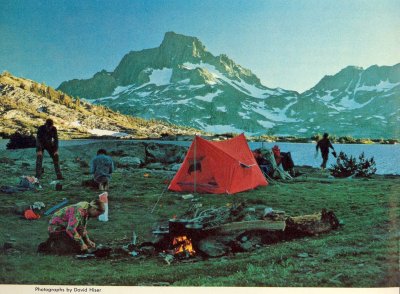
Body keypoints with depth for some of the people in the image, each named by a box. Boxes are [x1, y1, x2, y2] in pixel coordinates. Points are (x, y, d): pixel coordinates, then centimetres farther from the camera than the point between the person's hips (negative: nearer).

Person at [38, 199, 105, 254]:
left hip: (65, 229, 10)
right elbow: (70, 229, -35)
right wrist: (81, 243, -28)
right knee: (77, 248, -18)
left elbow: (82, 227, 17)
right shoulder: (79, 211, -28)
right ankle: (52, 246, -8)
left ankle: (54, 242, 16)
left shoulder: (86, 211, 3)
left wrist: (87, 240, 6)